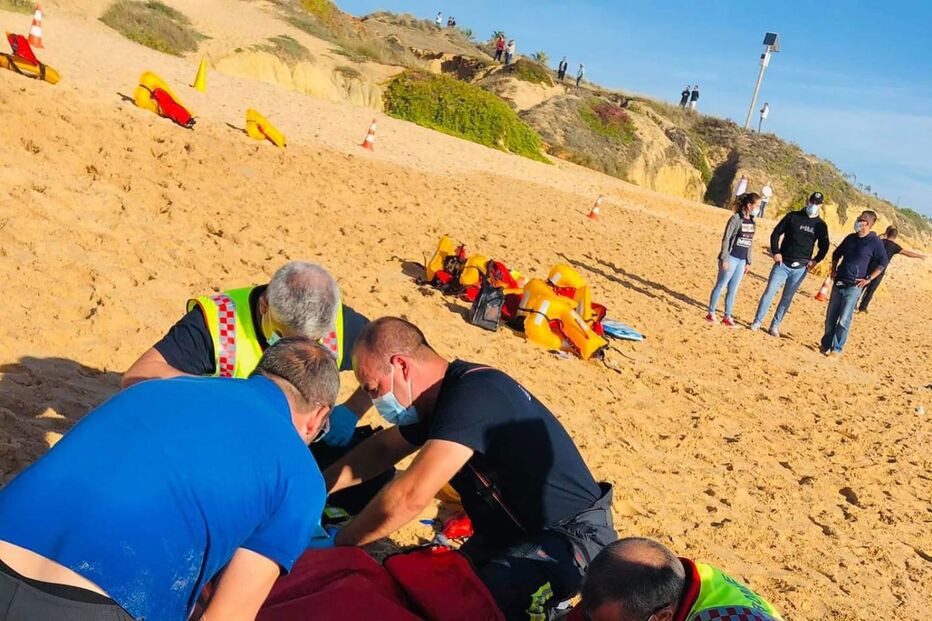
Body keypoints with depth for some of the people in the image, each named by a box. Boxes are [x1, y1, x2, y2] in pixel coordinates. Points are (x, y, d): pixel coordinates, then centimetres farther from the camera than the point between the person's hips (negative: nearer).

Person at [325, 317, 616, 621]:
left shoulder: (472, 395, -28)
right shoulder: (441, 396, 4)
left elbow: (410, 497, -33)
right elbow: (381, 448, 18)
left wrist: (336, 542, -19)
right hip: (512, 533, 10)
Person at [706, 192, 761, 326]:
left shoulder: (752, 221, 9)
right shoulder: (736, 219, -11)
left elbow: (750, 243, 15)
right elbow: (726, 238, -11)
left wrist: (748, 262, 15)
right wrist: (724, 259, -15)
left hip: (742, 260, 6)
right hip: (731, 258, -6)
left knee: (733, 290, 10)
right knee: (720, 286, 1)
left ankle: (727, 316, 17)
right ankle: (711, 313, 10)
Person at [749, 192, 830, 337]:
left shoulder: (821, 225, 4)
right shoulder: (793, 216, 0)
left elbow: (824, 247, 14)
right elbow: (776, 233, 3)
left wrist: (815, 260, -1)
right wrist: (776, 252, -8)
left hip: (800, 268, 1)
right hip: (783, 264, -1)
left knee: (787, 298, 7)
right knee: (769, 292, -4)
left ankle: (775, 326, 16)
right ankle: (757, 322, 5)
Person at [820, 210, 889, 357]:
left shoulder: (875, 242, -8)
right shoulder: (850, 238, 9)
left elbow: (883, 262, -8)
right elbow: (836, 254, 24)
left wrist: (868, 279, -11)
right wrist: (833, 270, 13)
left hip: (853, 287, -5)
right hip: (838, 283, 6)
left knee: (844, 320, -6)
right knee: (830, 318, 9)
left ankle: (836, 349, 4)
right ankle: (826, 345, 21)